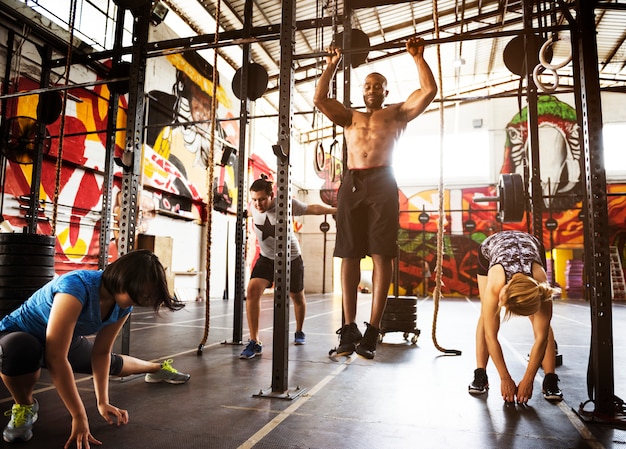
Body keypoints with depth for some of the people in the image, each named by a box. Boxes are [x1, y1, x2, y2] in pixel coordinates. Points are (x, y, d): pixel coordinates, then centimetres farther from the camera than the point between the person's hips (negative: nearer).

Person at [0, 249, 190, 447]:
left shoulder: (123, 306, -18)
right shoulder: (76, 288, -41)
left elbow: (101, 353, -7)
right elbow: (56, 358, -40)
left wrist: (103, 402, -12)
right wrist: (79, 417, -36)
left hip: (64, 341, 6)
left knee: (112, 363, 19)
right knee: (21, 349, -39)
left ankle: (158, 368, 51)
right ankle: (24, 406, -8)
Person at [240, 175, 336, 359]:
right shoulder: (253, 208, -14)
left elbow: (313, 209, -12)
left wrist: (337, 210, -8)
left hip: (291, 258, -1)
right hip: (266, 258, 2)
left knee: (297, 297, 15)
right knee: (252, 290, -21)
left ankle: (299, 331, 46)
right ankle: (254, 342, -14)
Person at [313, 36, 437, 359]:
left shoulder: (397, 113, 20)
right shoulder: (349, 117, 26)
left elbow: (429, 90, 10)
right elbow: (319, 98, 18)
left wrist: (418, 57, 15)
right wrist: (332, 65, 22)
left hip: (382, 183, -2)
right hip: (351, 184, 3)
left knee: (382, 257, -9)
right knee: (349, 256, -2)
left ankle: (372, 330, -7)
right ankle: (349, 329, 4)